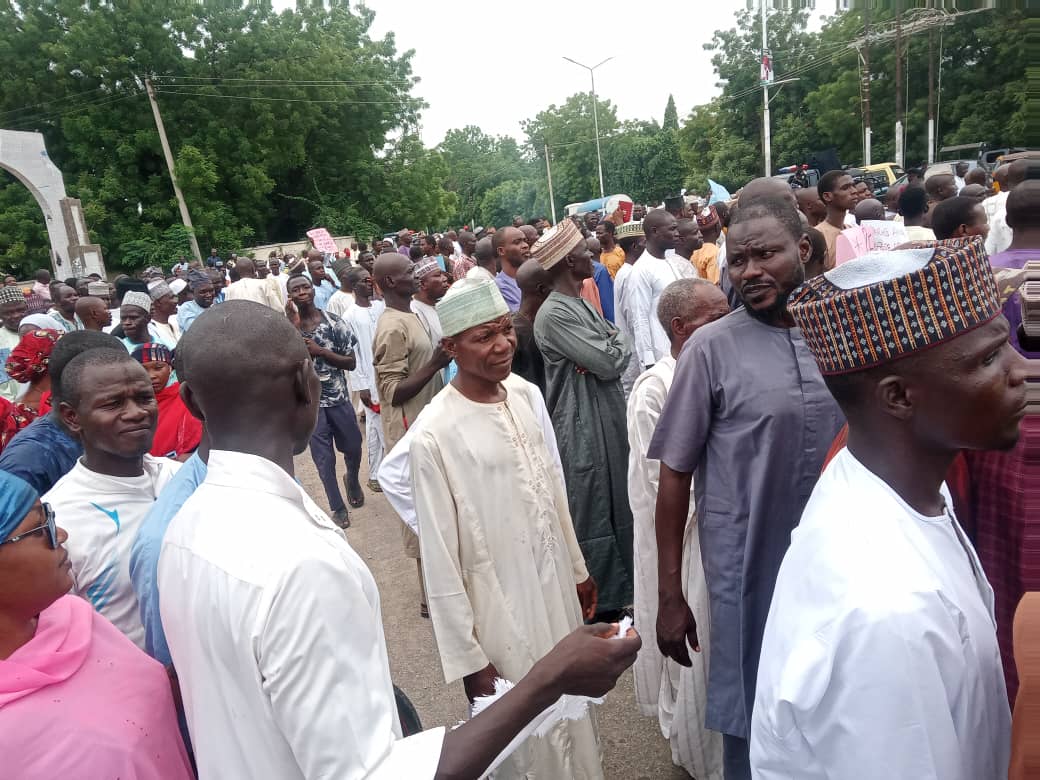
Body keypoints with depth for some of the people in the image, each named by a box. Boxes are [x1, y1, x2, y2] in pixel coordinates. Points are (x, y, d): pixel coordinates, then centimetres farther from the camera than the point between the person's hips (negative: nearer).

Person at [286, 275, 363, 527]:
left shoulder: (334, 322, -5)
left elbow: (351, 363, -4)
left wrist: (320, 351, -17)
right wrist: (295, 326, -22)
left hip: (339, 398, 1)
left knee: (353, 449, 14)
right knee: (323, 458, 5)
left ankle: (352, 480, 47)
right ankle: (337, 508, 22)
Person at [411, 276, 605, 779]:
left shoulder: (527, 395, -5)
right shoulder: (434, 435, -23)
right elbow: (440, 559, -16)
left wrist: (578, 569, 14)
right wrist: (467, 657, -10)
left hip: (556, 588, 6)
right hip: (498, 610, -5)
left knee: (571, 715, 25)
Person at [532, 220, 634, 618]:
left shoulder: (581, 305, 12)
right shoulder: (554, 313, -18)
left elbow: (619, 346, 13)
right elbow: (606, 363, -19)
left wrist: (610, 353, -6)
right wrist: (615, 352, -1)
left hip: (608, 417, 9)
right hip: (583, 427, -9)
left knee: (617, 507, 19)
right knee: (593, 514, 3)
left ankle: (621, 590, 37)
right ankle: (602, 603, 19)